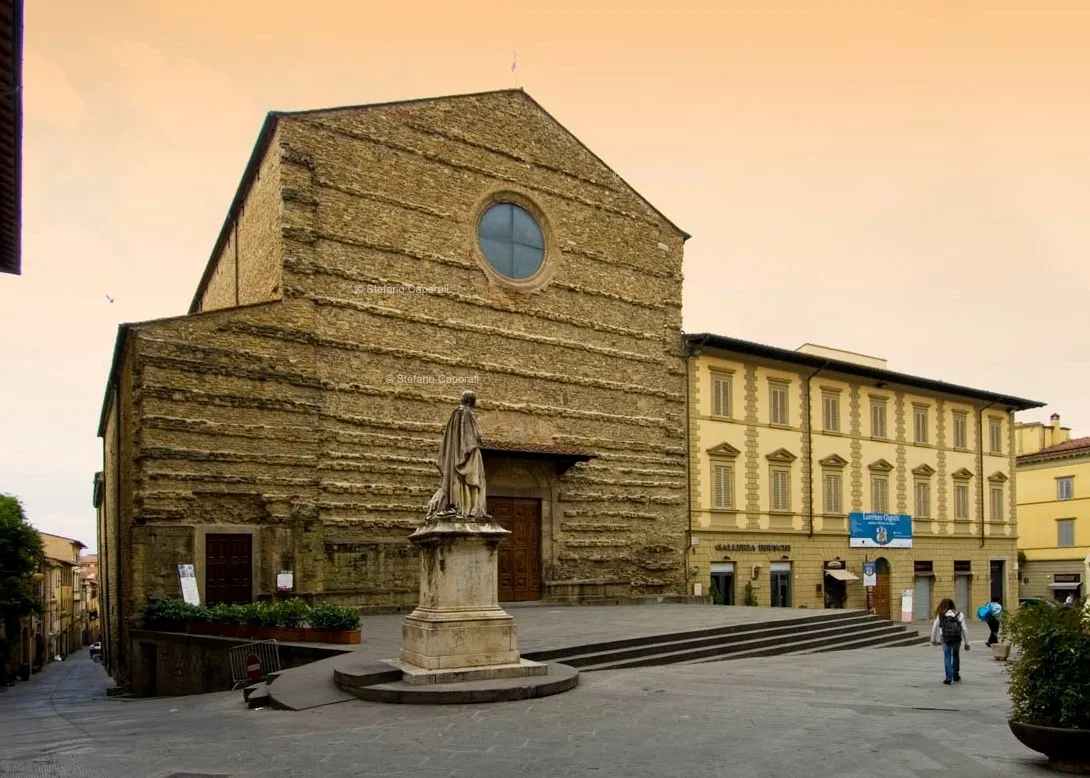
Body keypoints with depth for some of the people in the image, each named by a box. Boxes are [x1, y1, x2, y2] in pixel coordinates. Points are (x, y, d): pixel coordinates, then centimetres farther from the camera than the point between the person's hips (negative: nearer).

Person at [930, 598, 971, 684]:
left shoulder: (940, 615, 6)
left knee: (947, 657, 6)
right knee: (956, 656, 20)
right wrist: (966, 643, 11)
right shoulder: (959, 614, 7)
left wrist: (933, 640, 21)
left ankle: (949, 678, 2)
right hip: (957, 638, 2)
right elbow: (964, 629, 5)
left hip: (945, 639, -2)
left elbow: (934, 628, 8)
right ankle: (956, 675, 31)